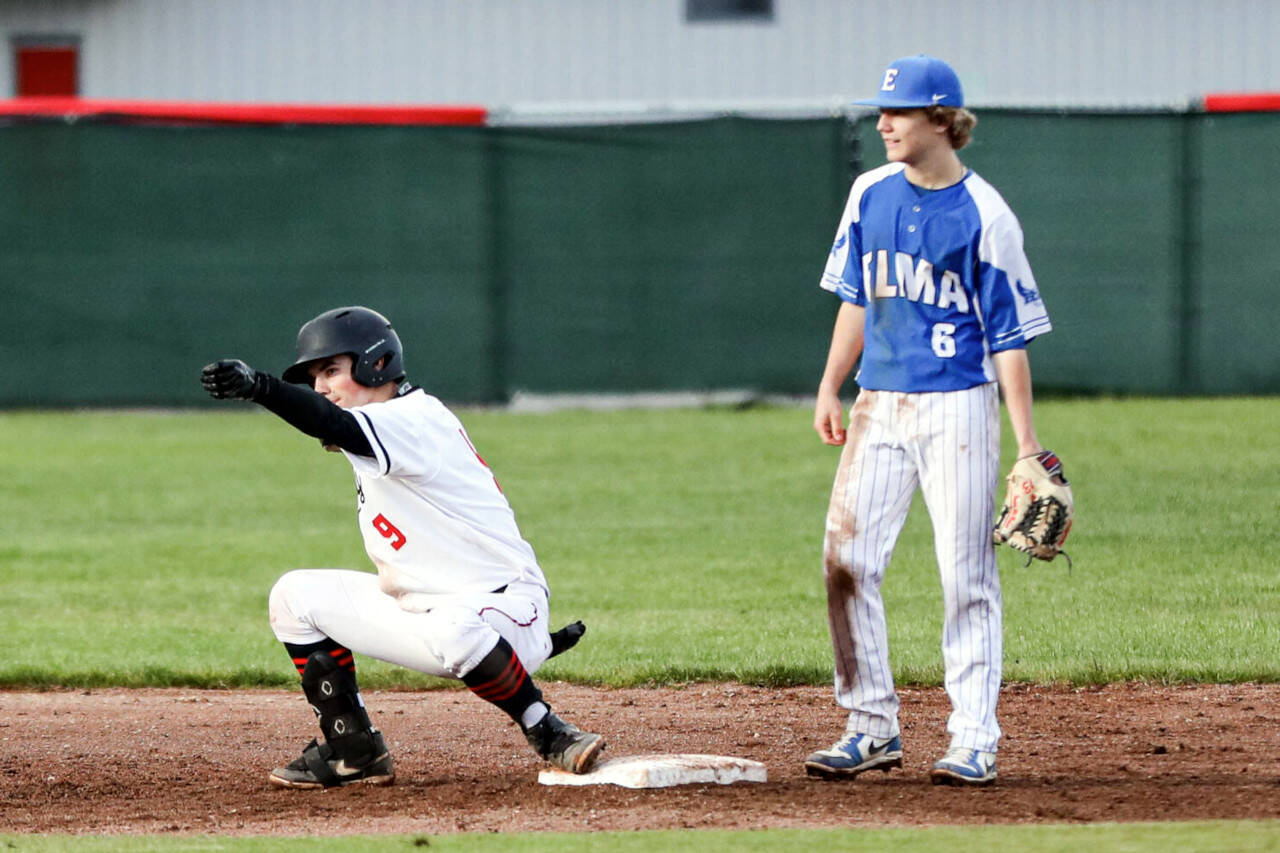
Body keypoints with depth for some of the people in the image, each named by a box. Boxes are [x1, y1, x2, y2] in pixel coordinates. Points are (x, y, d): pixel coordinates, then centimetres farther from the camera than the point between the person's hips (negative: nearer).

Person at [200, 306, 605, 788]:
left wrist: (256, 386, -54)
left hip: (501, 604, -10)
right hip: (419, 611, 10)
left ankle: (549, 735, -22)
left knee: (452, 629, -44)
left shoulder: (414, 420, -19)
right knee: (296, 596, 8)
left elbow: (337, 427, -38)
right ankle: (354, 753, 8)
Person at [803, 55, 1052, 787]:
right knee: (847, 561, -1)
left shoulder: (985, 216, -9)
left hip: (958, 408, -5)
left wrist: (1027, 441, -11)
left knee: (967, 575, -3)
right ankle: (873, 727, 8)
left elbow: (1009, 335, -8)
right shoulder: (871, 194, 7)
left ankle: (974, 740, 2)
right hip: (879, 403, 5)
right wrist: (831, 387, 11)